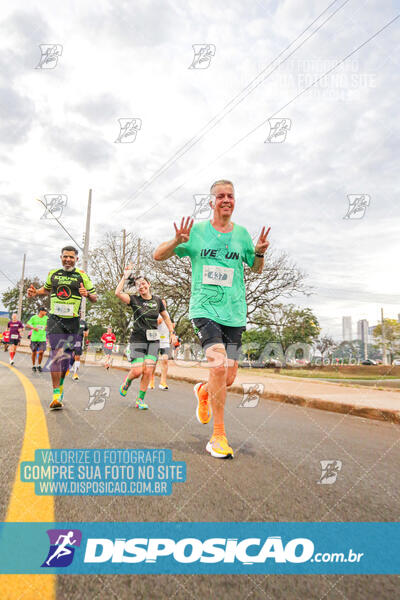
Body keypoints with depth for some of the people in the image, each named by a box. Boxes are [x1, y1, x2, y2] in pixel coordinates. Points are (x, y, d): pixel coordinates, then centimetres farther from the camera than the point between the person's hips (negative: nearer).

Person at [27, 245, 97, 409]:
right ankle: (56, 394, -13)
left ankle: (60, 384, 33)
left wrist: (87, 294, -16)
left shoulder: (81, 276, 5)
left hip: (73, 321, 0)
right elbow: (47, 289, 31)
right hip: (55, 319, 0)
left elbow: (95, 298, 6)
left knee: (66, 355, 8)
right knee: (56, 352, -13)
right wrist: (35, 292, 11)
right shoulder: (53, 273, 12)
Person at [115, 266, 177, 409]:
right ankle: (127, 381, 26)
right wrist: (125, 276, -10)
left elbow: (166, 317, 21)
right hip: (137, 340, -2)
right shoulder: (134, 300, 1)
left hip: (153, 340, 2)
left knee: (148, 371, -8)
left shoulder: (157, 300, 9)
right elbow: (118, 293, -16)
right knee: (137, 371, -10)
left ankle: (140, 399, 8)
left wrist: (172, 333, 16)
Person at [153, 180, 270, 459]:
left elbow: (257, 268, 21)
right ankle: (218, 436, -6)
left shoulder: (242, 233, 11)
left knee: (229, 379, 3)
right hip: (204, 308, -3)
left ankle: (203, 390, 40)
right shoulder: (196, 231, 3)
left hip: (234, 313, 4)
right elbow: (158, 255, 5)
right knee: (218, 364, -22)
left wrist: (260, 252, 0)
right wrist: (177, 242, -15)